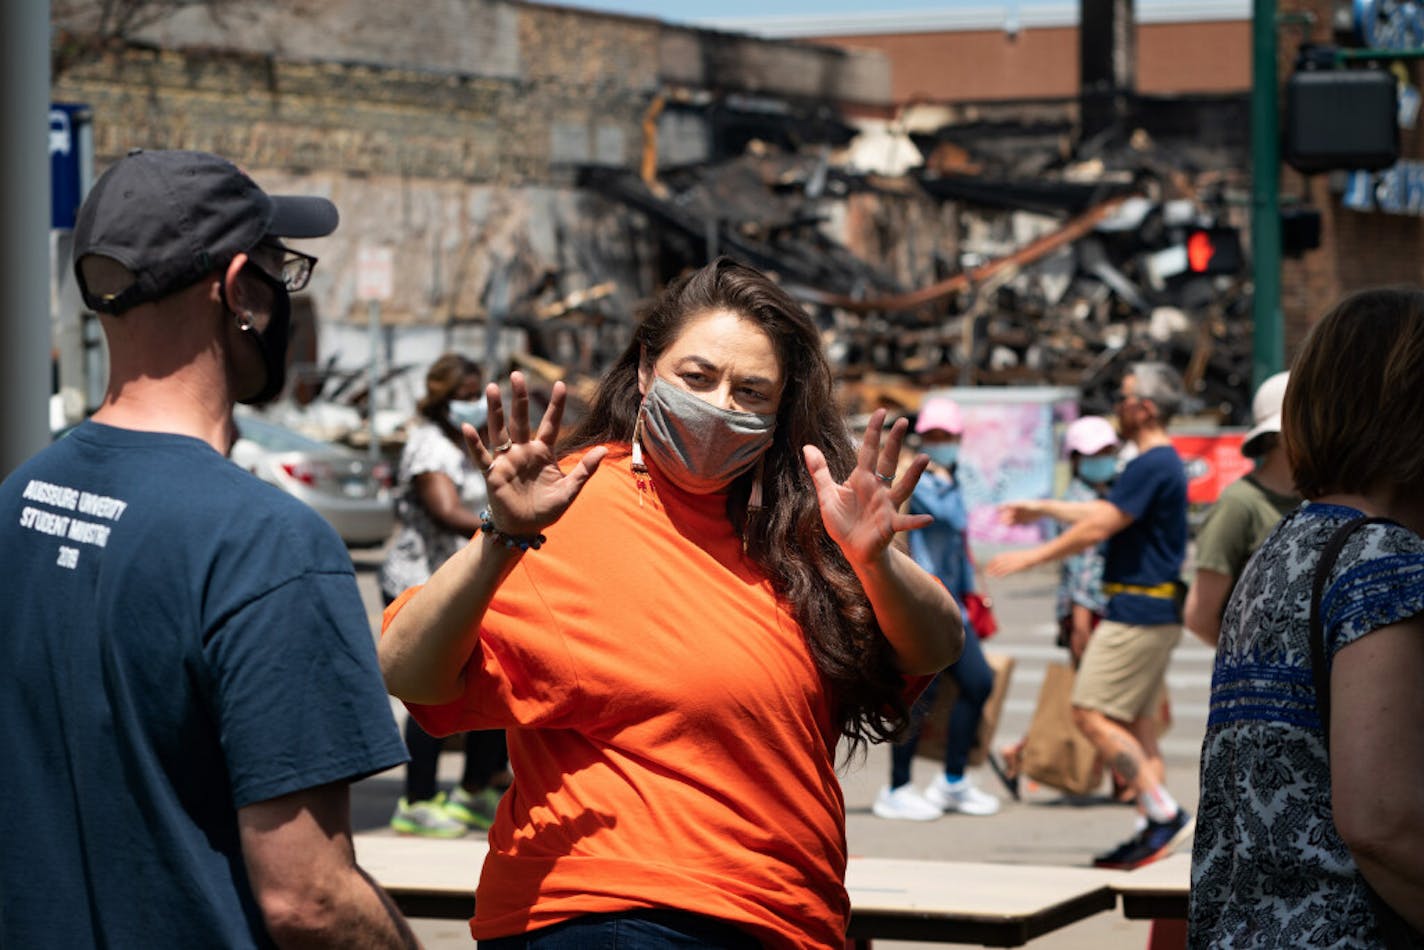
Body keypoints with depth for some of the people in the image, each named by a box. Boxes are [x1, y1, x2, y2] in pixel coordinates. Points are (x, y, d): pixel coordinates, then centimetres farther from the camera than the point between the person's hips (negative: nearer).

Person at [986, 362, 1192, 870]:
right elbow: (1104, 512, 28)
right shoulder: (1165, 462, 17)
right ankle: (1155, 828, 11)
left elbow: (1097, 527, -18)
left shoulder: (1151, 466, -16)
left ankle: (1165, 812, -11)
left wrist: (1031, 556, -10)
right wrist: (1042, 508, 36)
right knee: (1134, 719, 11)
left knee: (1092, 713, -10)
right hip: (1156, 612, 10)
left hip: (1137, 613, -10)